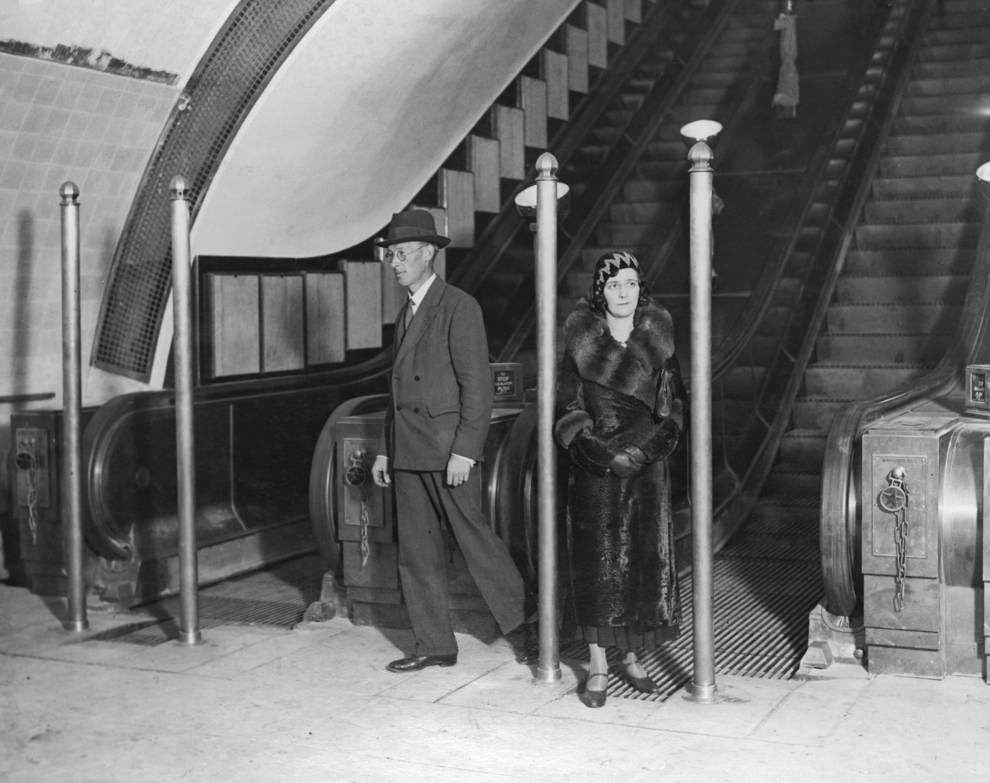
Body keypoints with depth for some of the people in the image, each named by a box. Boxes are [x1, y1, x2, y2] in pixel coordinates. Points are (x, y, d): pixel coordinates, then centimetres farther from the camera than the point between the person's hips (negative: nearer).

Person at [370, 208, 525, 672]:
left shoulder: (459, 307, -8)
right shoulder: (406, 313, 17)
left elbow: (477, 384, -13)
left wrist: (464, 451, -19)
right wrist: (384, 450, 17)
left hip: (448, 447, -8)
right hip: (408, 451, 8)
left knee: (473, 537, -2)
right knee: (416, 550, 8)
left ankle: (524, 623, 16)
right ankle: (434, 646, 15)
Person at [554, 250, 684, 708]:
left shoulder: (657, 341, 6)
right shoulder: (580, 342, -1)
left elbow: (673, 405, 8)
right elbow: (567, 410, -1)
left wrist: (650, 444, -7)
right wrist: (596, 449, -14)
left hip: (646, 468, 2)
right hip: (594, 469, -2)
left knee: (646, 560, 2)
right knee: (597, 562, -2)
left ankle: (631, 656, 19)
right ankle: (598, 665, 8)